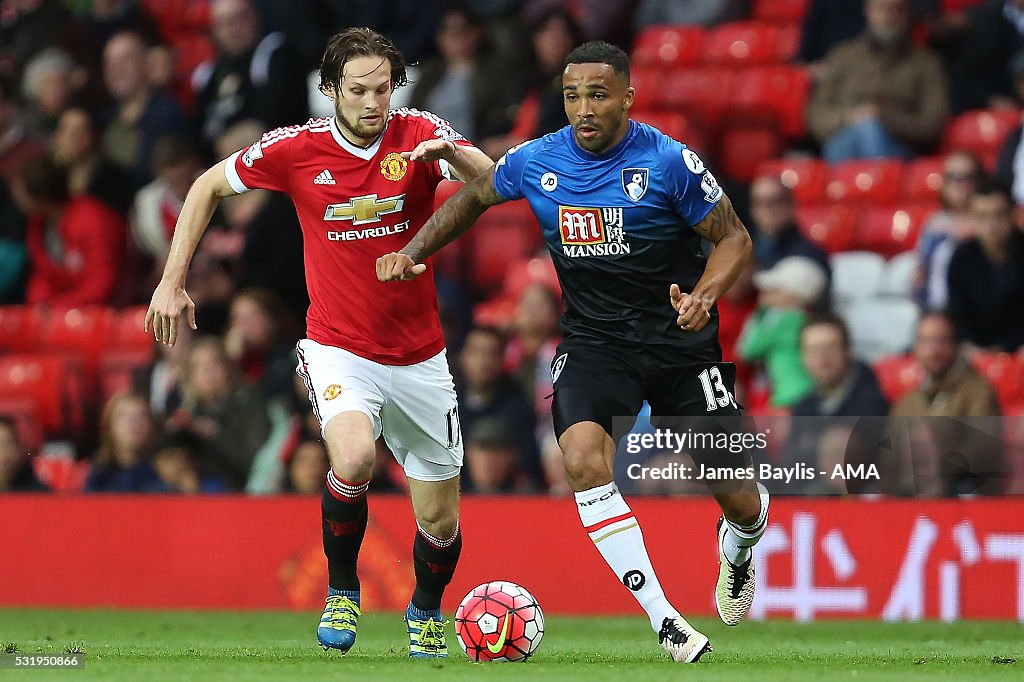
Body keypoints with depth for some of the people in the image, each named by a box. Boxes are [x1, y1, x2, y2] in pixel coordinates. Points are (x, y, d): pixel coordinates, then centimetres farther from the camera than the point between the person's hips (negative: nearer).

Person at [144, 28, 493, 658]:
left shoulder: (420, 134, -9)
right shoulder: (296, 149, -8)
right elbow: (210, 185, 7)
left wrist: (453, 153, -46)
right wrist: (173, 281, 2)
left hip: (418, 357, 2)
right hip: (338, 349, -2)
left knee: (440, 522, 7)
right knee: (355, 458, -32)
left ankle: (427, 612, 40)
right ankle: (342, 592, -6)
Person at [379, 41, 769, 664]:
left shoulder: (668, 161, -13)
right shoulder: (536, 162, -3)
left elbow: (734, 238, -5)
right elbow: (474, 197, 18)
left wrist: (704, 296, -23)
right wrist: (413, 252, 8)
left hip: (680, 339, -2)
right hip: (594, 342, 2)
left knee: (736, 498, -1)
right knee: (583, 456, -27)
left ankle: (740, 542, 41)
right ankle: (664, 618, -21)